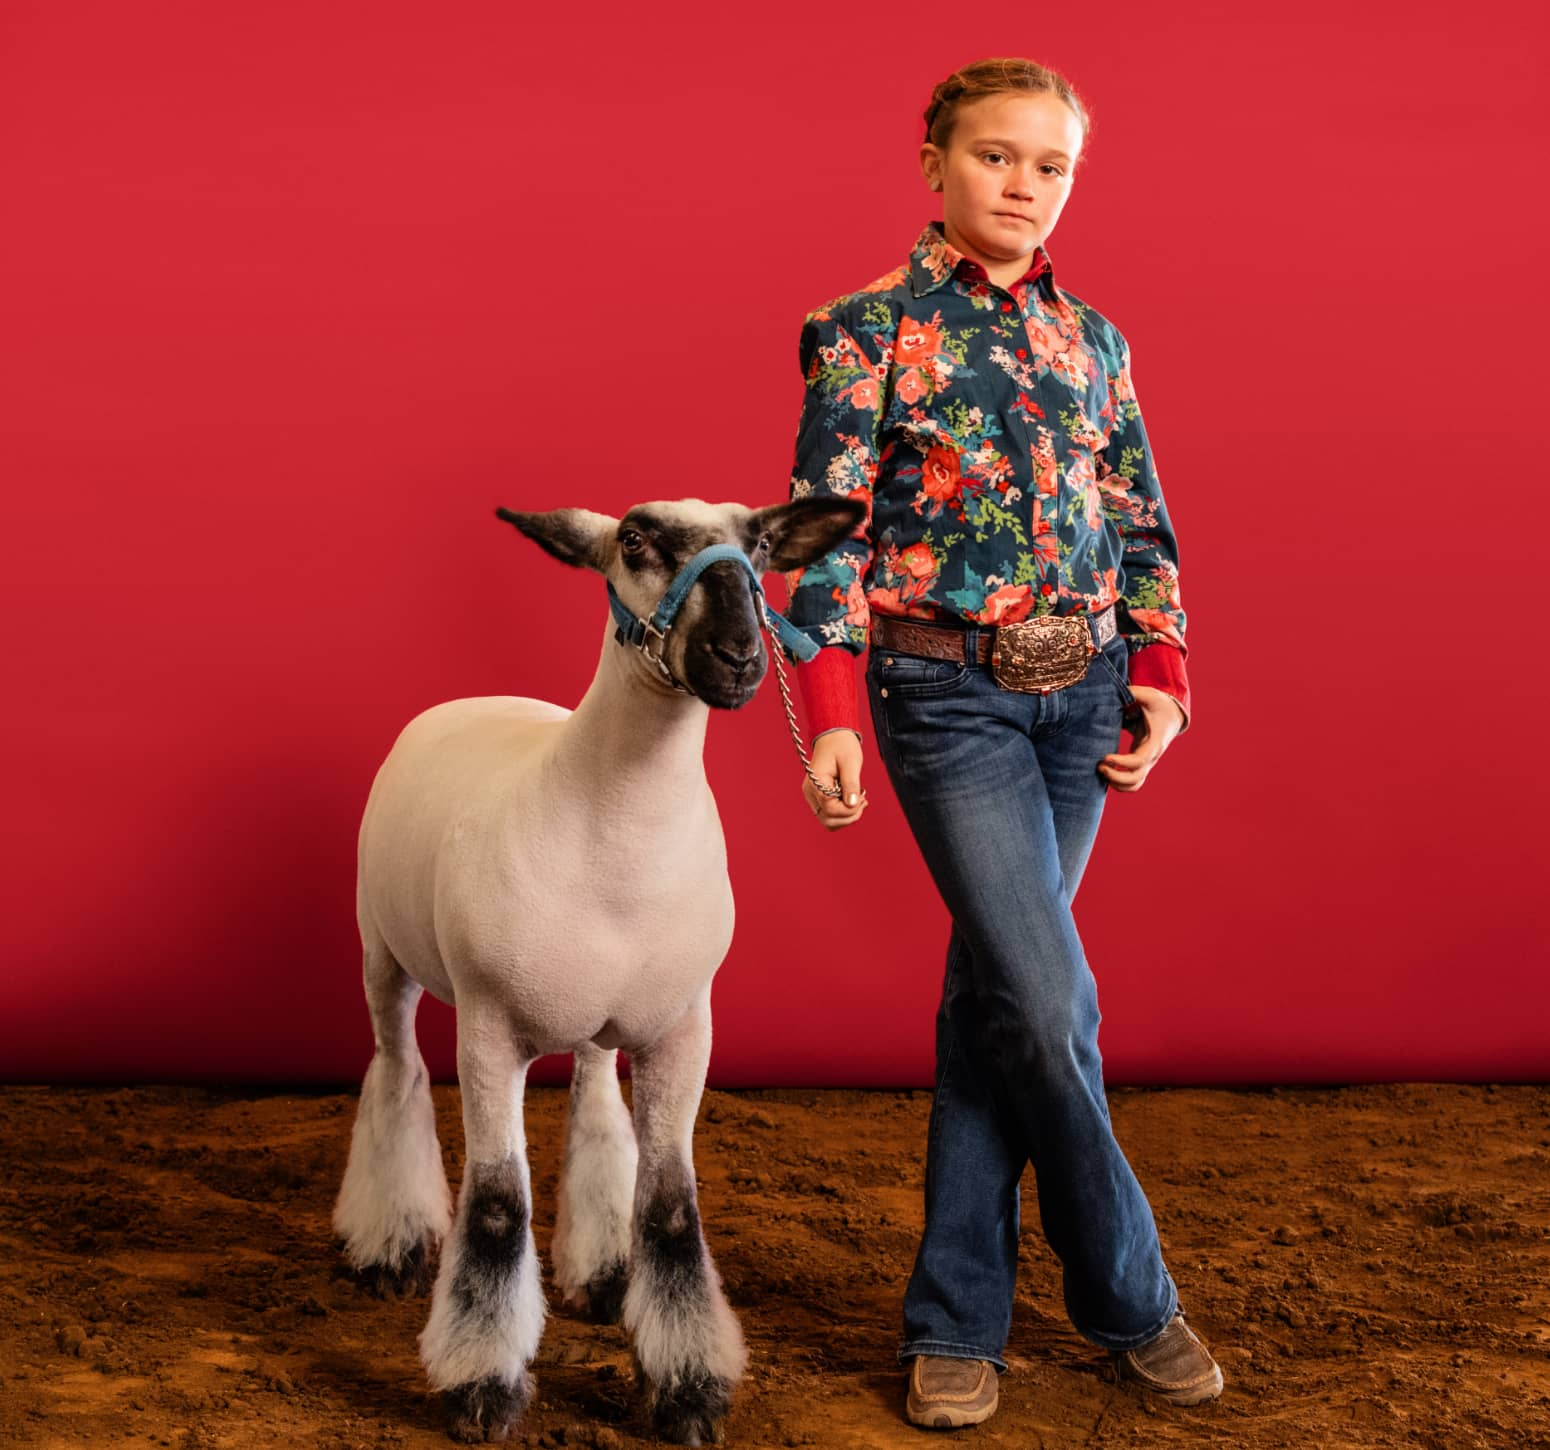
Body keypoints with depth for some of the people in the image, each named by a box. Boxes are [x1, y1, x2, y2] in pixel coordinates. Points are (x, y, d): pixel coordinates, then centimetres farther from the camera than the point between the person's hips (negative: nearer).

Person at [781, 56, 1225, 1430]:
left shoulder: (1094, 339, 10)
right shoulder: (871, 326, -4)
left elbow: (1143, 527, 14)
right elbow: (824, 530, -8)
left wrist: (1160, 674, 3)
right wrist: (827, 712, -16)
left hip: (1082, 696, 5)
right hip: (947, 696, -5)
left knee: (995, 1000, 9)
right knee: (1047, 1001, -8)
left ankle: (957, 1317, 19)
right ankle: (1130, 1300, 12)